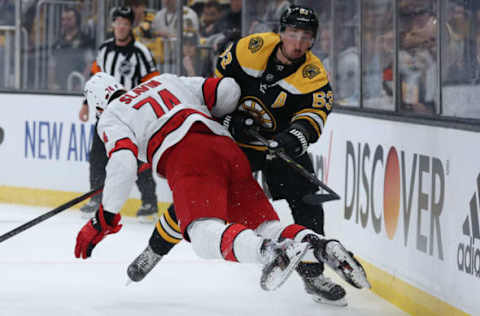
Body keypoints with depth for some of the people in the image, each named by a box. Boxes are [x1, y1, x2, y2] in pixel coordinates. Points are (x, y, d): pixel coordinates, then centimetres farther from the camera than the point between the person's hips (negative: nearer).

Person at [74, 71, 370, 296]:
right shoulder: (166, 82, 36)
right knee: (263, 224, 4)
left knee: (206, 234, -25)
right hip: (229, 148, 7)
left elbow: (123, 165, -1)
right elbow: (228, 91, 26)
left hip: (189, 155, -6)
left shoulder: (111, 120, 18)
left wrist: (104, 219, 5)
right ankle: (322, 245, -26)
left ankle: (272, 251, -55)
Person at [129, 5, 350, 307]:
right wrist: (230, 116, -11)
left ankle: (313, 274, -2)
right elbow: (219, 80, -1)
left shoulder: (314, 75, -17)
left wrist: (295, 137, -48)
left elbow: (314, 113, -30)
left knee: (306, 200, -15)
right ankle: (156, 248, 19)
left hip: (281, 145, 0)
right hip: (235, 138, 0)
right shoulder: (251, 48, -15)